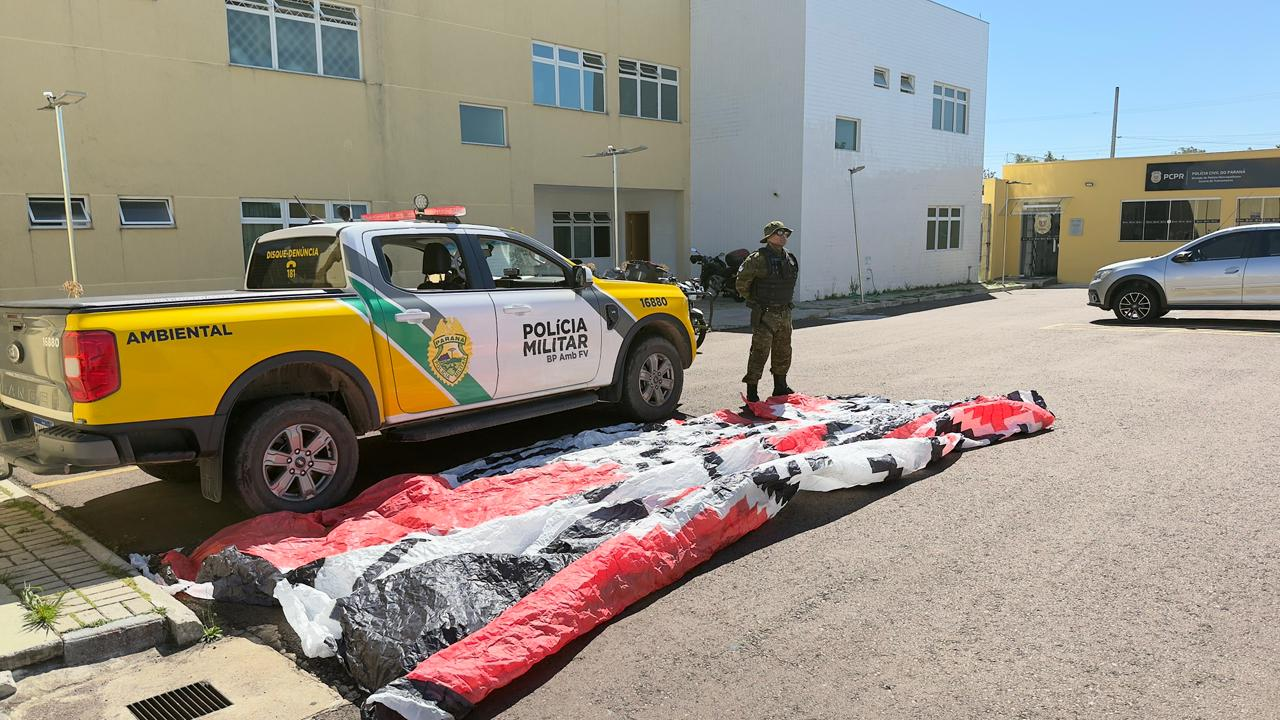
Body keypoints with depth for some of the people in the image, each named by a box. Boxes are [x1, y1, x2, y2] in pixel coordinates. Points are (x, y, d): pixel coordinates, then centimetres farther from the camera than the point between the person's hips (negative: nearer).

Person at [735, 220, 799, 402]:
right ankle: (752, 393, -2)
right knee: (760, 353, -8)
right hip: (765, 314, -8)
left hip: (785, 313, 8)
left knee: (783, 353, 16)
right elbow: (741, 283, -11)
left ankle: (780, 387, 31)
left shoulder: (791, 260, 11)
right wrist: (754, 301, -2)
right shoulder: (758, 259, -13)